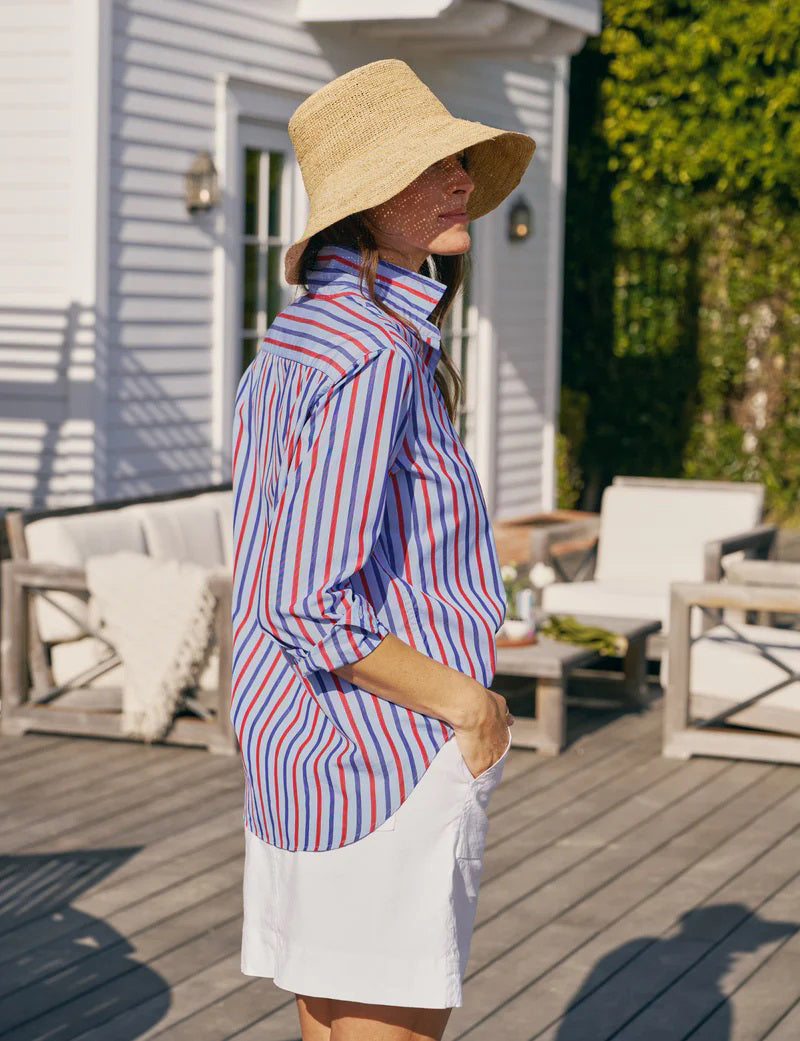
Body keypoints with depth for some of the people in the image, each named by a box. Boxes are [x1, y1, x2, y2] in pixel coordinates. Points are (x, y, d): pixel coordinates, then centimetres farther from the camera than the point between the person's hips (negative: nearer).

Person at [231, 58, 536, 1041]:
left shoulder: (293, 339, 10)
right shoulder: (374, 359, -20)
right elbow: (311, 606, -24)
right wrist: (470, 702, -13)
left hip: (292, 742, 10)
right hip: (388, 753, -9)